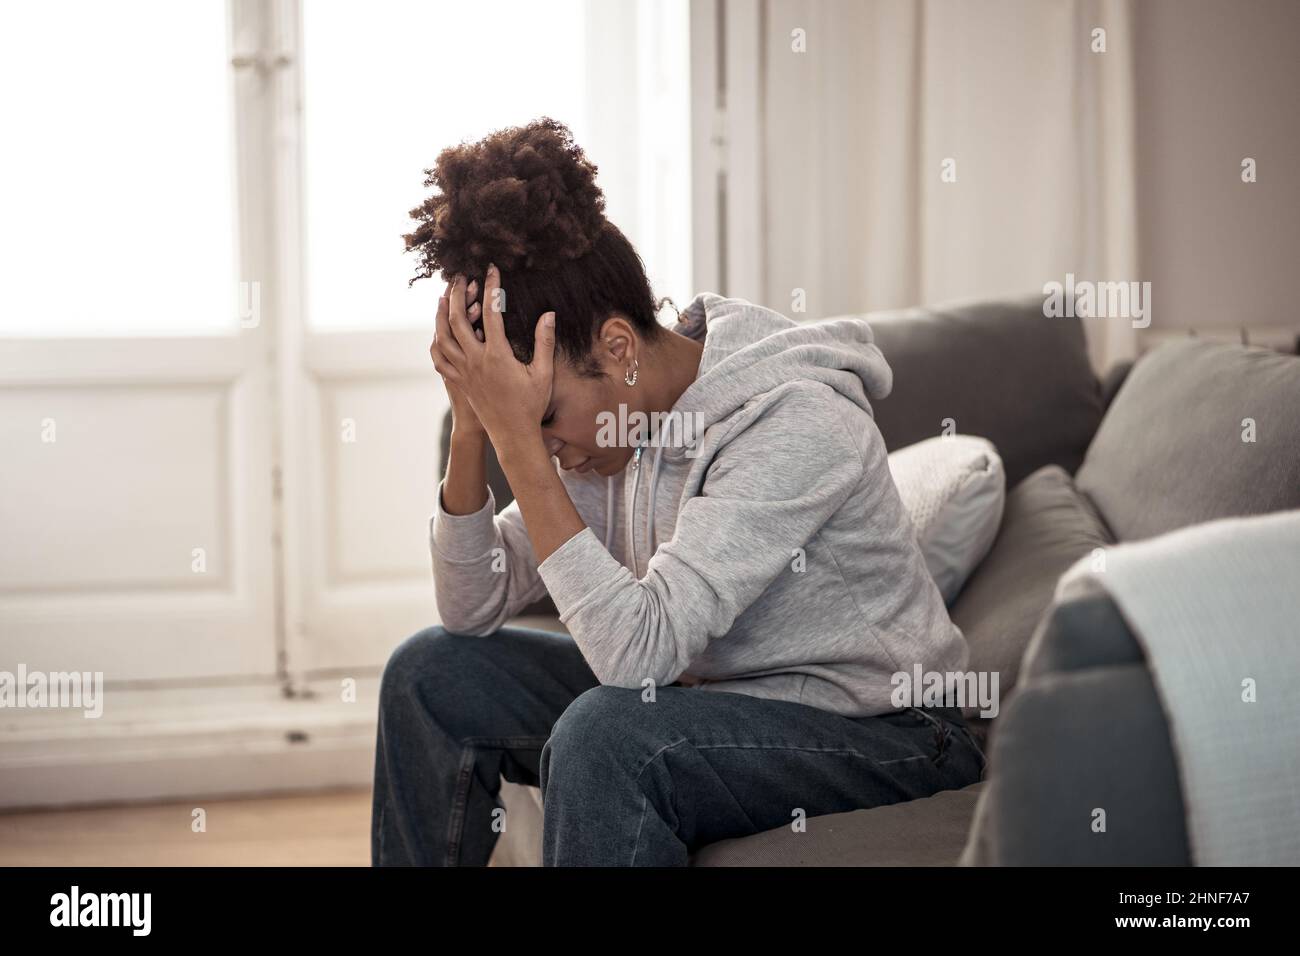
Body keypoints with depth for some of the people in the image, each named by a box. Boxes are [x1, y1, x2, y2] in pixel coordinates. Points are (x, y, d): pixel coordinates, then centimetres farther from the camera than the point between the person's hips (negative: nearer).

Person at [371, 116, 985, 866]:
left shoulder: (794, 425, -27)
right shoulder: (624, 414, -3)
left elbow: (636, 650, -33)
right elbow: (473, 609, -1)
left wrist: (517, 436, -33)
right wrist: (472, 424, -15)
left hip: (887, 736, -8)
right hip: (723, 692, 8)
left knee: (604, 733, -34)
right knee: (432, 673, 0)